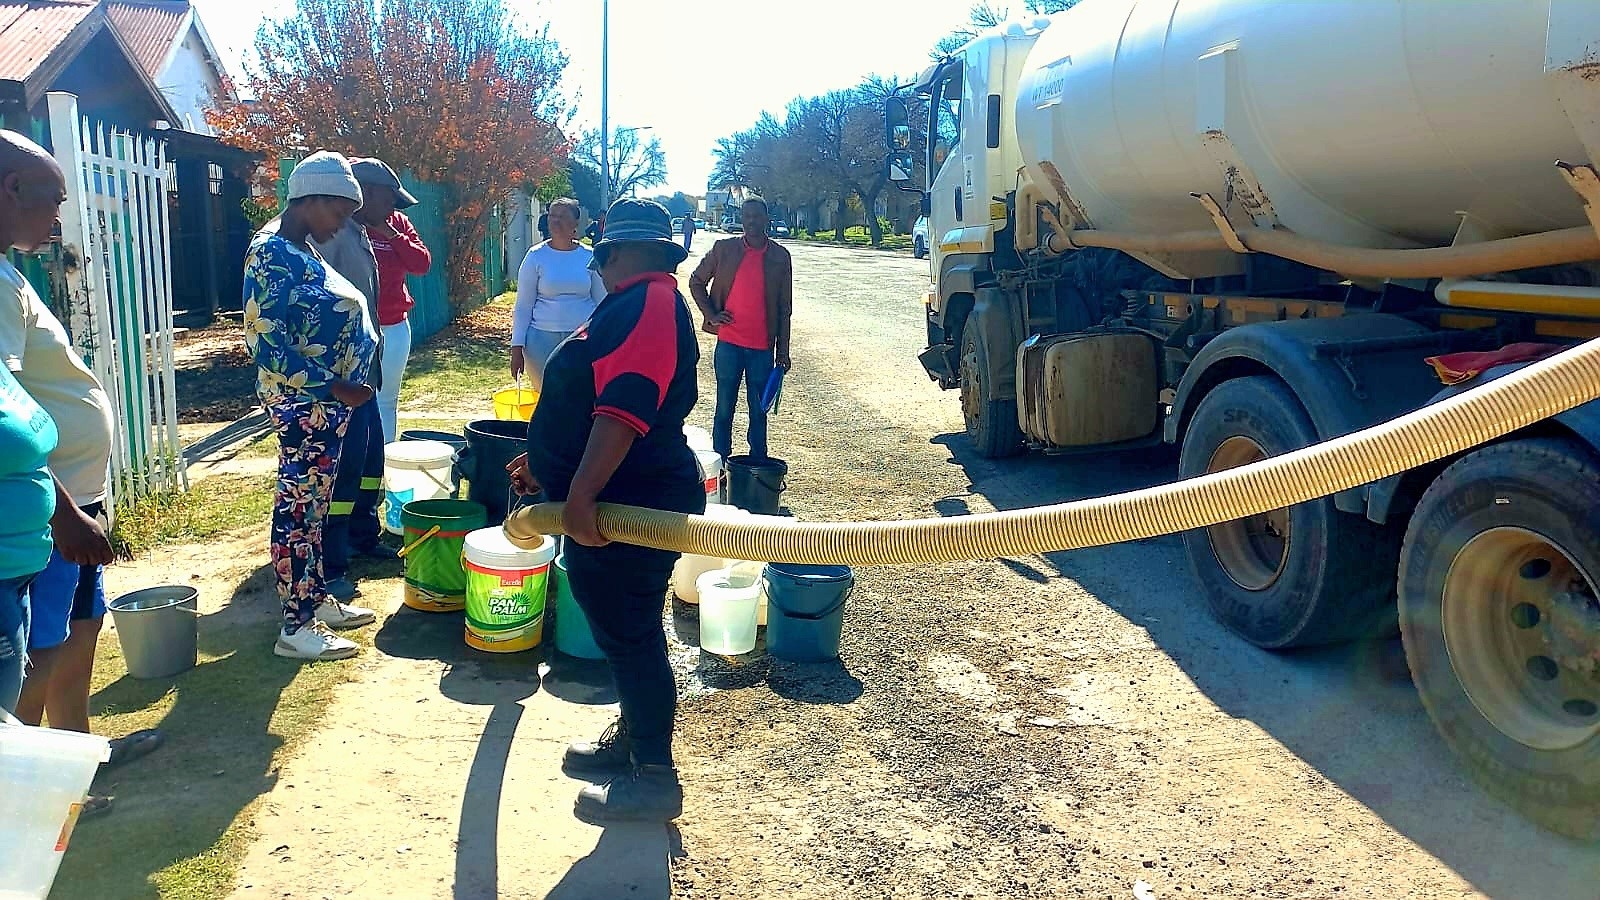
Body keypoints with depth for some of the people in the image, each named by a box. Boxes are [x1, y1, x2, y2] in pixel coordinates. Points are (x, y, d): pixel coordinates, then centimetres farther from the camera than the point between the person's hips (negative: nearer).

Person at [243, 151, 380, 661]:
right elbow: (267, 341, -21)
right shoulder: (273, 253, -16)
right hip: (302, 401, -10)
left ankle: (317, 600, 28)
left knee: (314, 502, 16)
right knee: (298, 504, -3)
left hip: (329, 399, 10)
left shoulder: (304, 252, 12)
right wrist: (333, 388, -20)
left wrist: (347, 386, 13)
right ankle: (294, 628, 5)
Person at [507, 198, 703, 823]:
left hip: (628, 509, -10)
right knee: (624, 630, 20)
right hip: (611, 505, 10)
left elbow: (626, 407, -31)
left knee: (629, 635, -1)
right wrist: (543, 461, 32)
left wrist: (580, 495, -34)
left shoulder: (650, 302, -18)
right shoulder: (634, 305, 17)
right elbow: (595, 404, 26)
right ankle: (631, 739, 35)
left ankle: (654, 777, 11)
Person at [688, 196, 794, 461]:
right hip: (728, 342, -1)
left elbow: (784, 307, 6)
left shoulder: (780, 256, 3)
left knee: (759, 410, 8)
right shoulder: (724, 248, 1)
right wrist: (711, 315, -2)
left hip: (762, 346, 1)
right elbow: (696, 282, 11)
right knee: (724, 409, 5)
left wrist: (783, 350, 3)